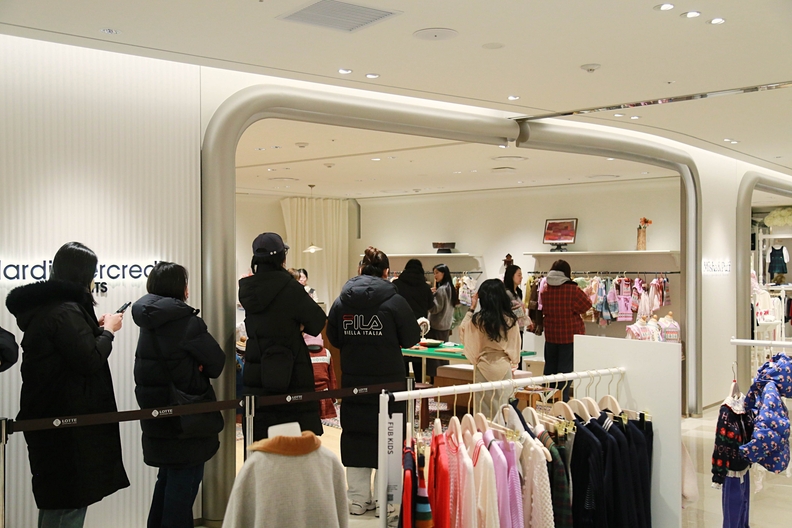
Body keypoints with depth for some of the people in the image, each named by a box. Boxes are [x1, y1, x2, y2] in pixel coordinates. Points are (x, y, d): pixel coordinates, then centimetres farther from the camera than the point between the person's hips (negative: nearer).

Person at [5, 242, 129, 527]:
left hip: (49, 415, 10)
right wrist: (107, 331, -7)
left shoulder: (43, 306, 11)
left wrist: (94, 328, 15)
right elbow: (90, 360, -22)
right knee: (69, 502, -2)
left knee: (55, 499, 19)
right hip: (67, 421, -10)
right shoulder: (66, 310, -20)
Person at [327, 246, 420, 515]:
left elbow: (334, 339, 8)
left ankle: (358, 498, 18)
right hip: (388, 380, -3)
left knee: (355, 434, 12)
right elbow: (410, 339, -3)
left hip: (353, 380, 3)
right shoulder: (394, 301, -12)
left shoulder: (342, 301, -2)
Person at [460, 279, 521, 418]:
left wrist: (471, 308, 6)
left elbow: (462, 333, 6)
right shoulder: (511, 320, -4)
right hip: (504, 367, 2)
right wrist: (513, 362, 21)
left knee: (484, 407, 5)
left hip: (484, 367, -2)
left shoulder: (478, 319, -12)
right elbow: (515, 345, 5)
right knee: (502, 406, 9)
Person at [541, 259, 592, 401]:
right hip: (570, 335, -4)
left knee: (550, 367, 15)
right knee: (566, 368, 1)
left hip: (550, 335, 4)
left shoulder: (545, 291, -1)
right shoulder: (573, 290, -13)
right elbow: (587, 305, -2)